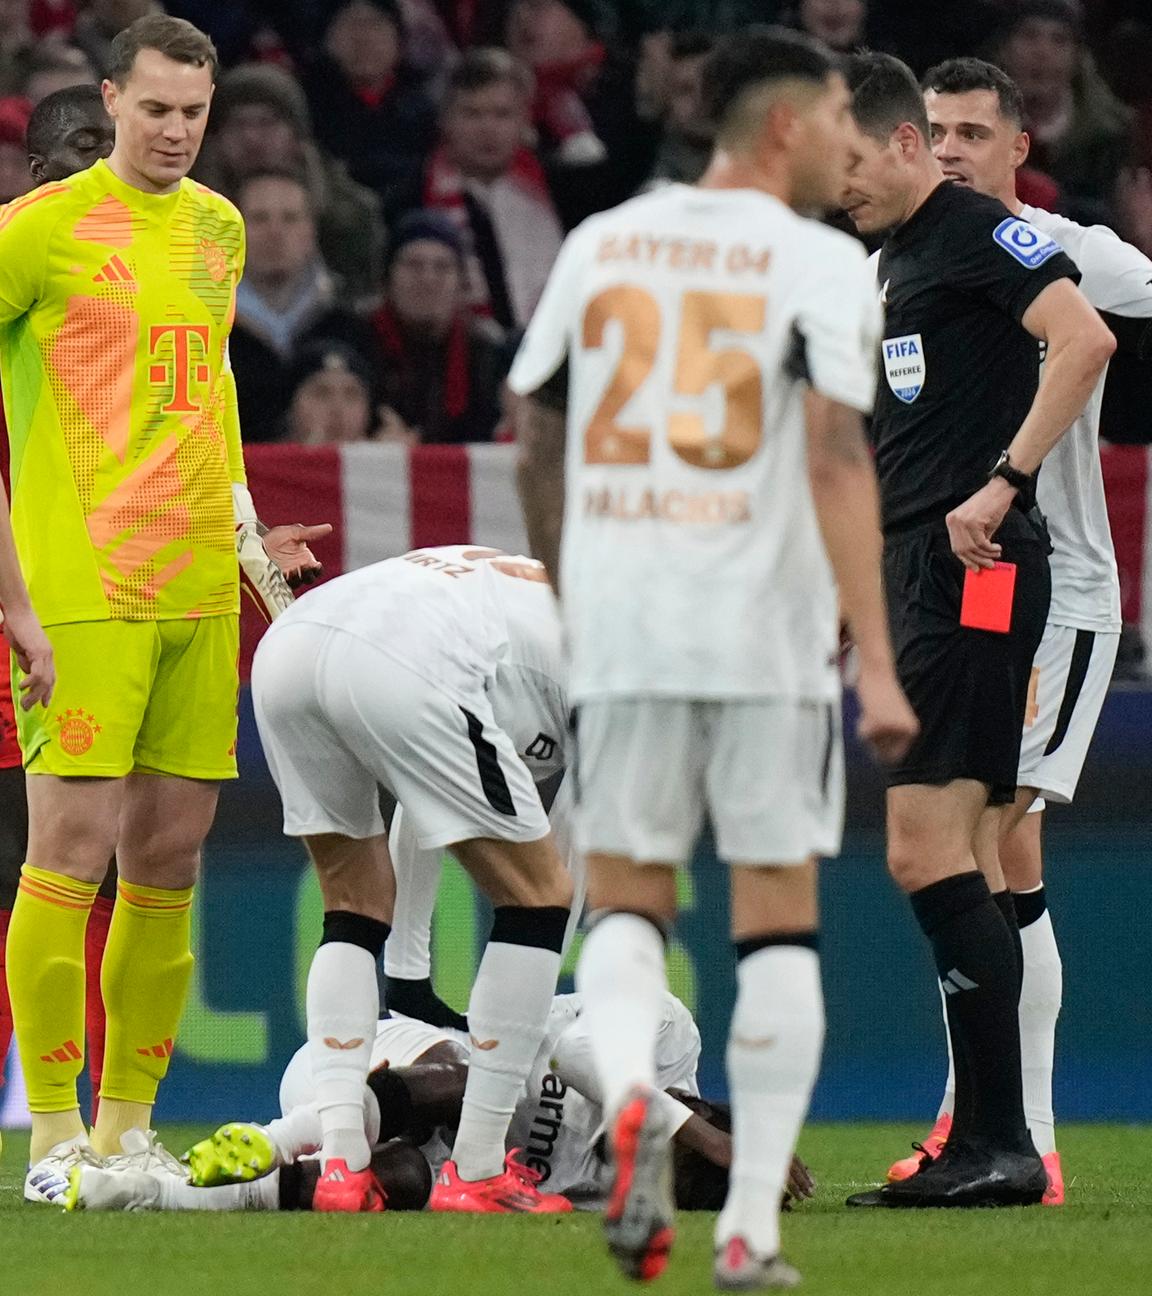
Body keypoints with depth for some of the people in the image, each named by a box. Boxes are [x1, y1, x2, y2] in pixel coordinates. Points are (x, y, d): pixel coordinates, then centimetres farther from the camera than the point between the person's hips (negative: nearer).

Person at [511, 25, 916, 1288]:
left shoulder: (600, 243, 10)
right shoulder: (819, 263, -4)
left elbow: (536, 442, 16)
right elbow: (837, 458, -14)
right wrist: (876, 663, -16)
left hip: (619, 623, 3)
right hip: (765, 627, -3)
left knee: (626, 898, 12)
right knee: (777, 913, 6)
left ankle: (628, 1101, -19)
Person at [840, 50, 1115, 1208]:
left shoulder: (980, 232, -7)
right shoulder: (894, 260, 21)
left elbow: (1085, 340, -22)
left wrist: (1003, 484, -24)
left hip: (974, 574, -10)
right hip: (913, 578, 10)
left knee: (929, 852, -14)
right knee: (959, 863, 8)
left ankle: (1001, 1144, -14)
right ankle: (984, 1149, 9)